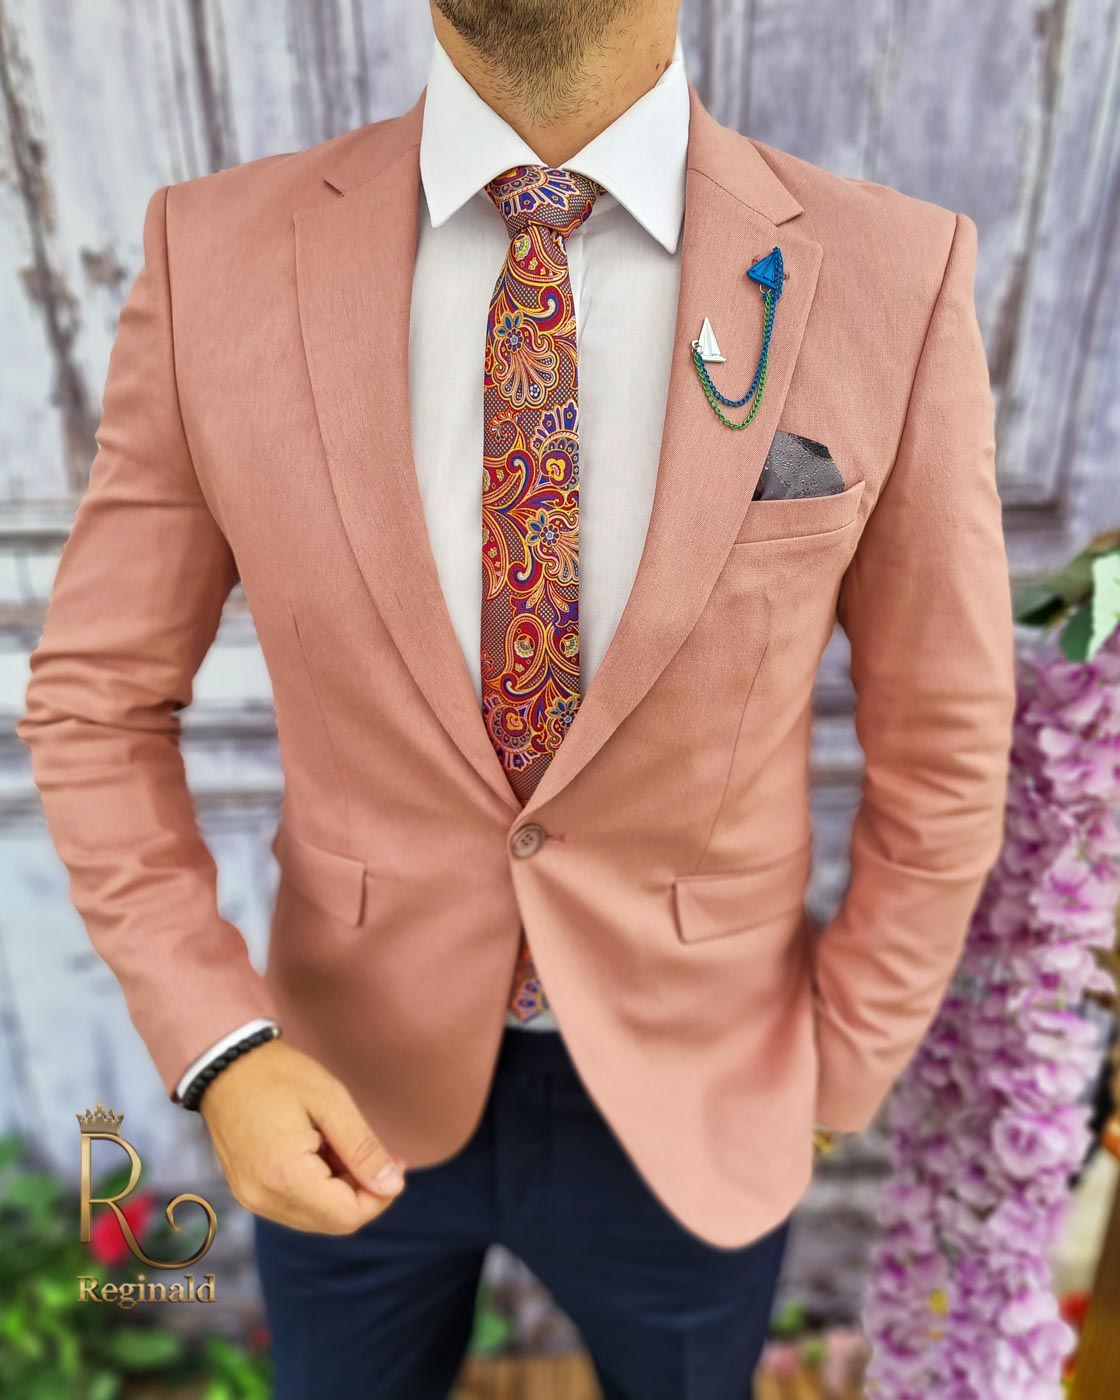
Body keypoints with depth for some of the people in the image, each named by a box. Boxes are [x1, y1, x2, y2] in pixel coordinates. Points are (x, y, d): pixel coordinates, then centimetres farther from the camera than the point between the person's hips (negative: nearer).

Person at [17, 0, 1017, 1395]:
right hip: (351, 1089, 1)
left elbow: (942, 743, -6)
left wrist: (840, 1073, 1)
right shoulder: (217, 255, -14)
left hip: (689, 1097, 0)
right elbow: (96, 701, -5)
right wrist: (214, 1051, -14)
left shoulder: (892, 279, -16)